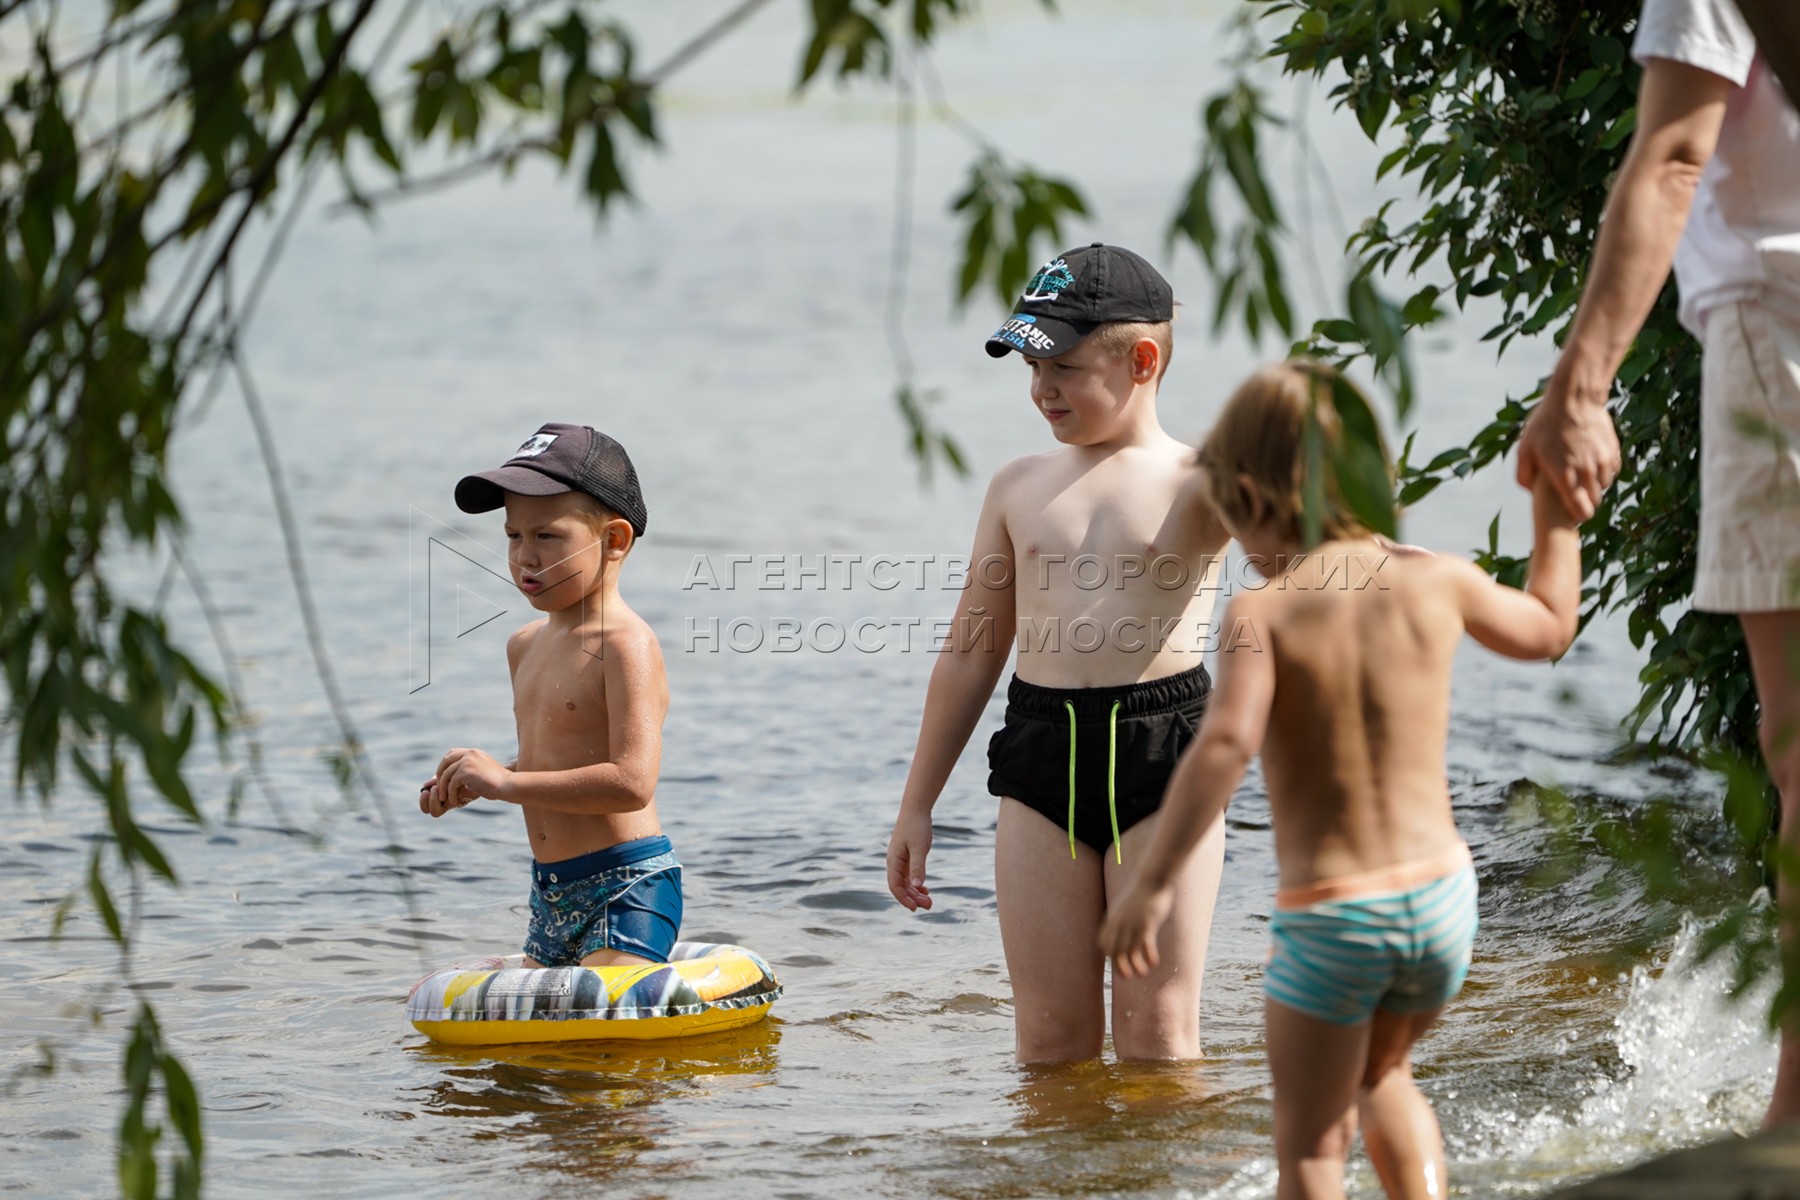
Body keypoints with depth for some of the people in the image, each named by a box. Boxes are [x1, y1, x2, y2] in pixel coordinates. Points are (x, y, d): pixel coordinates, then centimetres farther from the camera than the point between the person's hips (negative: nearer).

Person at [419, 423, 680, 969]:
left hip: (626, 888, -9)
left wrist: (505, 781, -22)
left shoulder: (625, 645, -15)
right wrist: (470, 783, 5)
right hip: (553, 897, 9)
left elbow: (632, 783, -26)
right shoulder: (526, 645, 13)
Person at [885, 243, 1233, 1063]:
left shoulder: (1194, 481, 1)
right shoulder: (1019, 486, 13)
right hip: (1040, 754, 4)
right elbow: (971, 652, 18)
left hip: (1163, 748, -4)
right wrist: (917, 804, 19)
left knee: (1157, 1027, -2)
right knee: (1050, 1033, 4)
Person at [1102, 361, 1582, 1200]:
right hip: (1440, 894, 5)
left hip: (1328, 917, -5)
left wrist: (1153, 882, -29)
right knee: (1382, 1075, 32)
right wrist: (1556, 522, 35)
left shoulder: (1262, 611, -14)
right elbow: (1548, 628, 20)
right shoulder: (1437, 582, 0)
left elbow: (1226, 742, -29)